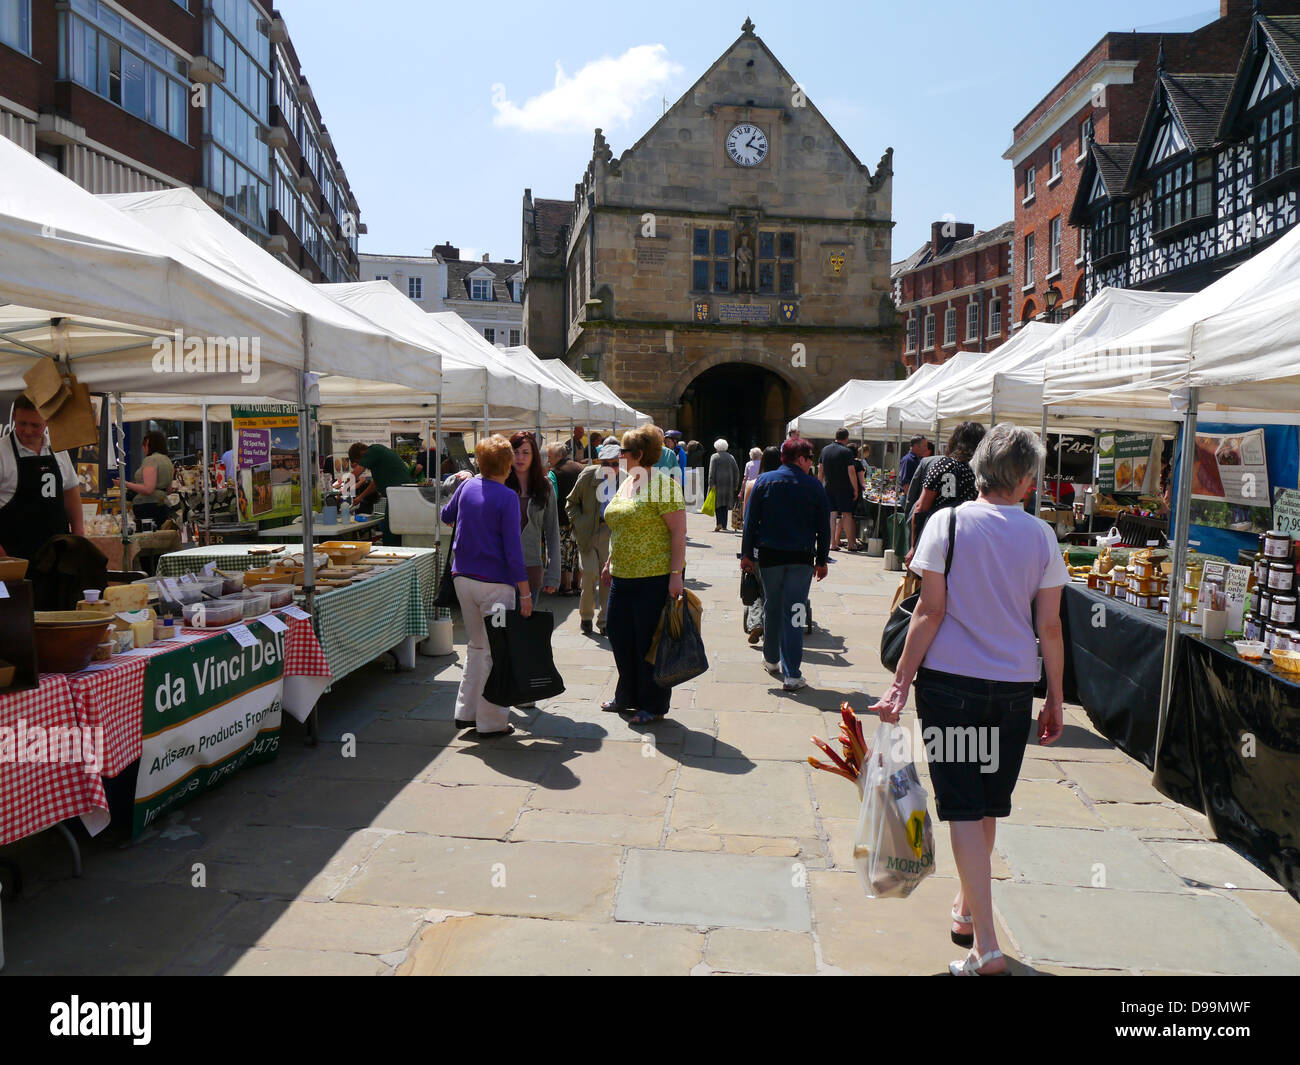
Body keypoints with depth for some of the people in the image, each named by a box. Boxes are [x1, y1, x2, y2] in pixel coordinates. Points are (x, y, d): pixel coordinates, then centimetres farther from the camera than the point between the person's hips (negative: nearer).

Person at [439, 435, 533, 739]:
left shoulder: (467, 486, 5)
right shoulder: (507, 497, -12)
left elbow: (446, 516, 25)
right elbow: (513, 548, -15)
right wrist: (525, 593, -12)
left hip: (463, 578, 6)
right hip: (495, 583, -6)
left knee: (476, 645, 20)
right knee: (495, 651, 3)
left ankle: (466, 712, 24)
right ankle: (491, 722, 8)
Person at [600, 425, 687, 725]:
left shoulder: (663, 484, -12)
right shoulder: (627, 483, 14)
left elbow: (678, 531, -16)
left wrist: (676, 574, -21)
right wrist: (610, 563, 22)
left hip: (655, 577, -9)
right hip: (623, 576, 9)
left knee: (650, 641, 1)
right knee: (619, 636, 14)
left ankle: (653, 706, 16)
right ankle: (627, 697, 31)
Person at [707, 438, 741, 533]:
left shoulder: (714, 457, -1)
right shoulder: (730, 457, 11)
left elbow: (712, 471, -10)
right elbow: (736, 471, 9)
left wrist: (711, 483, -11)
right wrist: (736, 485, 13)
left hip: (717, 483, -4)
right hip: (728, 483, 4)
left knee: (717, 503, -1)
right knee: (725, 504, 9)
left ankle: (719, 523, -18)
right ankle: (724, 526, 9)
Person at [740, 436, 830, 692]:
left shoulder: (764, 481, 1)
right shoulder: (815, 486, -2)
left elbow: (750, 520, 1)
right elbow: (824, 527, 2)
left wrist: (747, 553, 6)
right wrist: (822, 560, 10)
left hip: (769, 555, 2)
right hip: (802, 558, -2)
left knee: (772, 608, 18)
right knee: (794, 613, 0)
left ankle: (771, 659, 33)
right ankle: (792, 674, -2)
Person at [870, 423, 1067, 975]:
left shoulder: (948, 523, -8)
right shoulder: (1040, 535, -1)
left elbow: (930, 611, -10)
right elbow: (1049, 626, 1)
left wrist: (900, 683, -6)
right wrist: (1054, 698, 11)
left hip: (950, 681, -3)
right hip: (1014, 686, 3)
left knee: (963, 807, 1)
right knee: (989, 803, 18)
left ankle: (986, 945, -2)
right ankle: (967, 908, 38)